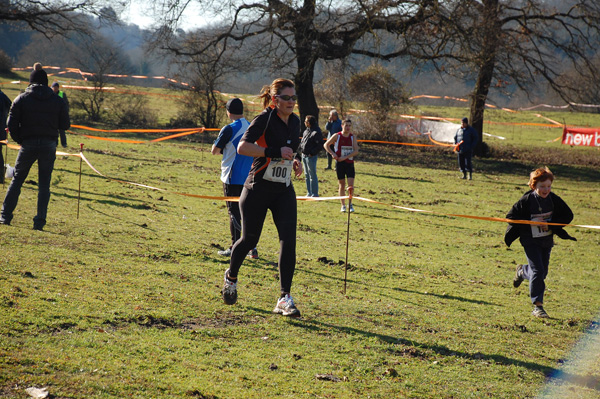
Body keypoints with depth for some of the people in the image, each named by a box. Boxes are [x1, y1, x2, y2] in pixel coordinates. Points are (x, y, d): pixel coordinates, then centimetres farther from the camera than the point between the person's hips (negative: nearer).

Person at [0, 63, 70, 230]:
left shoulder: (22, 99, -1)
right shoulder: (57, 100, 2)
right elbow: (65, 125, 4)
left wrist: (19, 140, 9)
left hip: (28, 145, 0)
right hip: (49, 145, 1)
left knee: (17, 180, 13)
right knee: (44, 185, 6)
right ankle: (40, 221, 0)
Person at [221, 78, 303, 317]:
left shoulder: (295, 121, 10)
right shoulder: (265, 119, -12)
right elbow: (242, 147, -22)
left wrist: (295, 160, 8)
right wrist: (275, 152, -27)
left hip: (284, 191, 5)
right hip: (258, 188, -5)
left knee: (288, 239, -10)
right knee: (249, 239, 8)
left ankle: (284, 299, -9)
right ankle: (231, 277, 39)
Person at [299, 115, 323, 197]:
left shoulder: (316, 132, -13)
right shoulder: (306, 131, 13)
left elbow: (320, 146, -16)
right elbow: (302, 142, 23)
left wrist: (312, 153, -17)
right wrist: (300, 149, 7)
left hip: (311, 156, -9)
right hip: (304, 155, 9)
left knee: (312, 175, -4)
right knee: (307, 175, 13)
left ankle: (314, 194, 1)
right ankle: (309, 193, 21)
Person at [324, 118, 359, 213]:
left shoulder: (352, 137, 3)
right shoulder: (337, 136, 0)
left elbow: (356, 151, -5)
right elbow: (326, 145, 9)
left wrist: (345, 157, -15)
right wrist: (332, 153, -5)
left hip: (350, 163, 1)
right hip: (340, 163, -1)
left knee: (351, 185, -9)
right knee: (341, 185, 4)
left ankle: (350, 204, 6)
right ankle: (343, 205, 14)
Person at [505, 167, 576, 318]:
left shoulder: (553, 199, -5)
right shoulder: (527, 200, -14)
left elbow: (568, 215, -1)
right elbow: (511, 216, -9)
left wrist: (550, 225, -15)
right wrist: (530, 223, -21)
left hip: (547, 241, 5)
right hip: (531, 241, -5)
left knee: (543, 272, 14)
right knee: (537, 270, -13)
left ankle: (522, 271, 47)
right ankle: (537, 306, -7)